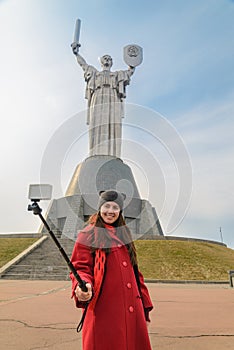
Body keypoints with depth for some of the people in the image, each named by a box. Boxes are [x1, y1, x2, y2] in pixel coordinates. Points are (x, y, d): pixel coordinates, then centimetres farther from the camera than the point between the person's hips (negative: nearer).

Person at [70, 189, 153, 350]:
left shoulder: (124, 235, 13)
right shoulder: (88, 236, -3)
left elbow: (135, 271, 16)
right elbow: (81, 268, -6)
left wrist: (145, 306, 15)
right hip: (104, 311, -5)